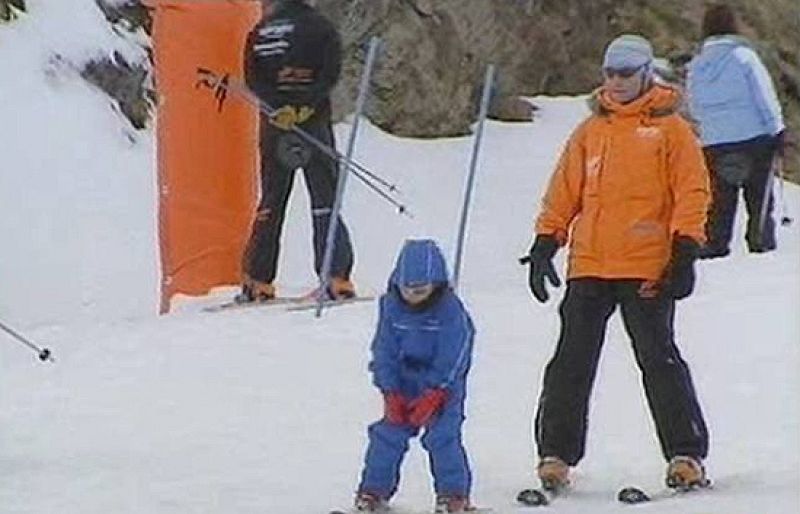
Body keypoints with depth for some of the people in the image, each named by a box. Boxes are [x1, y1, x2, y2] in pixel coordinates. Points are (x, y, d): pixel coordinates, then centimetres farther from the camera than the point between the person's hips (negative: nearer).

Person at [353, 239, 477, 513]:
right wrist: (391, 394, -11)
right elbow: (384, 351, -4)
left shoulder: (450, 309, -19)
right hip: (403, 381, 4)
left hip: (443, 382, -4)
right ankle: (374, 489, 10)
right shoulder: (391, 306, -8)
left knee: (442, 434, -13)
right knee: (389, 432, -1)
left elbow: (450, 360, -19)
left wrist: (432, 397, -23)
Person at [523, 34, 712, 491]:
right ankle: (556, 454, 9)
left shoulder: (670, 128, 2)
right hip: (589, 267, 4)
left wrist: (685, 253, -10)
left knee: (660, 361, -4)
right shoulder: (590, 131, 15)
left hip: (647, 271, -4)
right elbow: (564, 192, 18)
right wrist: (545, 244, 9)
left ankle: (686, 454, 2)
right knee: (572, 362, 3)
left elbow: (693, 192, -2)